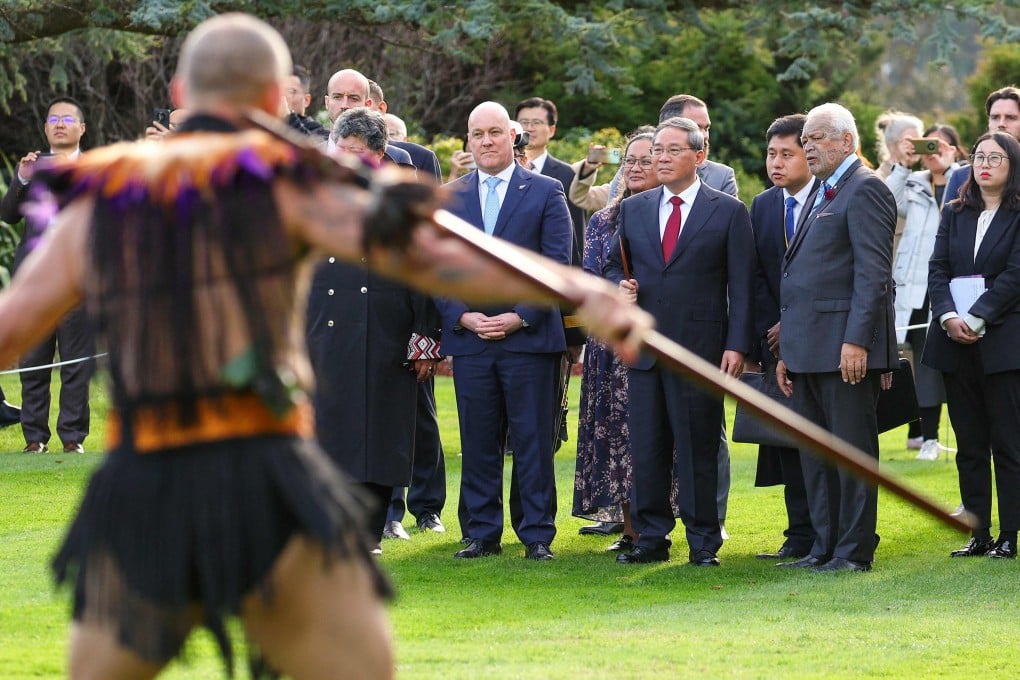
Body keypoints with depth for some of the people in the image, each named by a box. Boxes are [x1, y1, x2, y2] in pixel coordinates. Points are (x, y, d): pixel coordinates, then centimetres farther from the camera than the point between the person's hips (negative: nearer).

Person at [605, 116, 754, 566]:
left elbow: (741, 287, -1)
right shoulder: (634, 210, 13)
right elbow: (613, 264, 22)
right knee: (646, 449, 4)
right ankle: (651, 538, 11)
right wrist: (621, 286, -3)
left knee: (698, 449, -1)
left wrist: (736, 345, -9)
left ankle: (703, 541, 5)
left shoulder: (728, 212, 2)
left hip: (700, 348, -4)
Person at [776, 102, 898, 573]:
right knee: (814, 455, 11)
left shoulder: (865, 189, -8)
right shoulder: (821, 195, 21)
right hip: (808, 349, 10)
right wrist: (786, 352, 19)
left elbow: (873, 272, -16)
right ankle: (825, 547, 16)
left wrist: (856, 341, -22)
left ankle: (855, 552, -1)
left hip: (845, 349, -10)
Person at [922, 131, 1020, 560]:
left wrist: (977, 318, -17)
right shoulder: (954, 214, 14)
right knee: (969, 444, 6)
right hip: (956, 342, 5)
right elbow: (937, 270, 6)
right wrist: (948, 317, -11)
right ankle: (979, 535, 10)